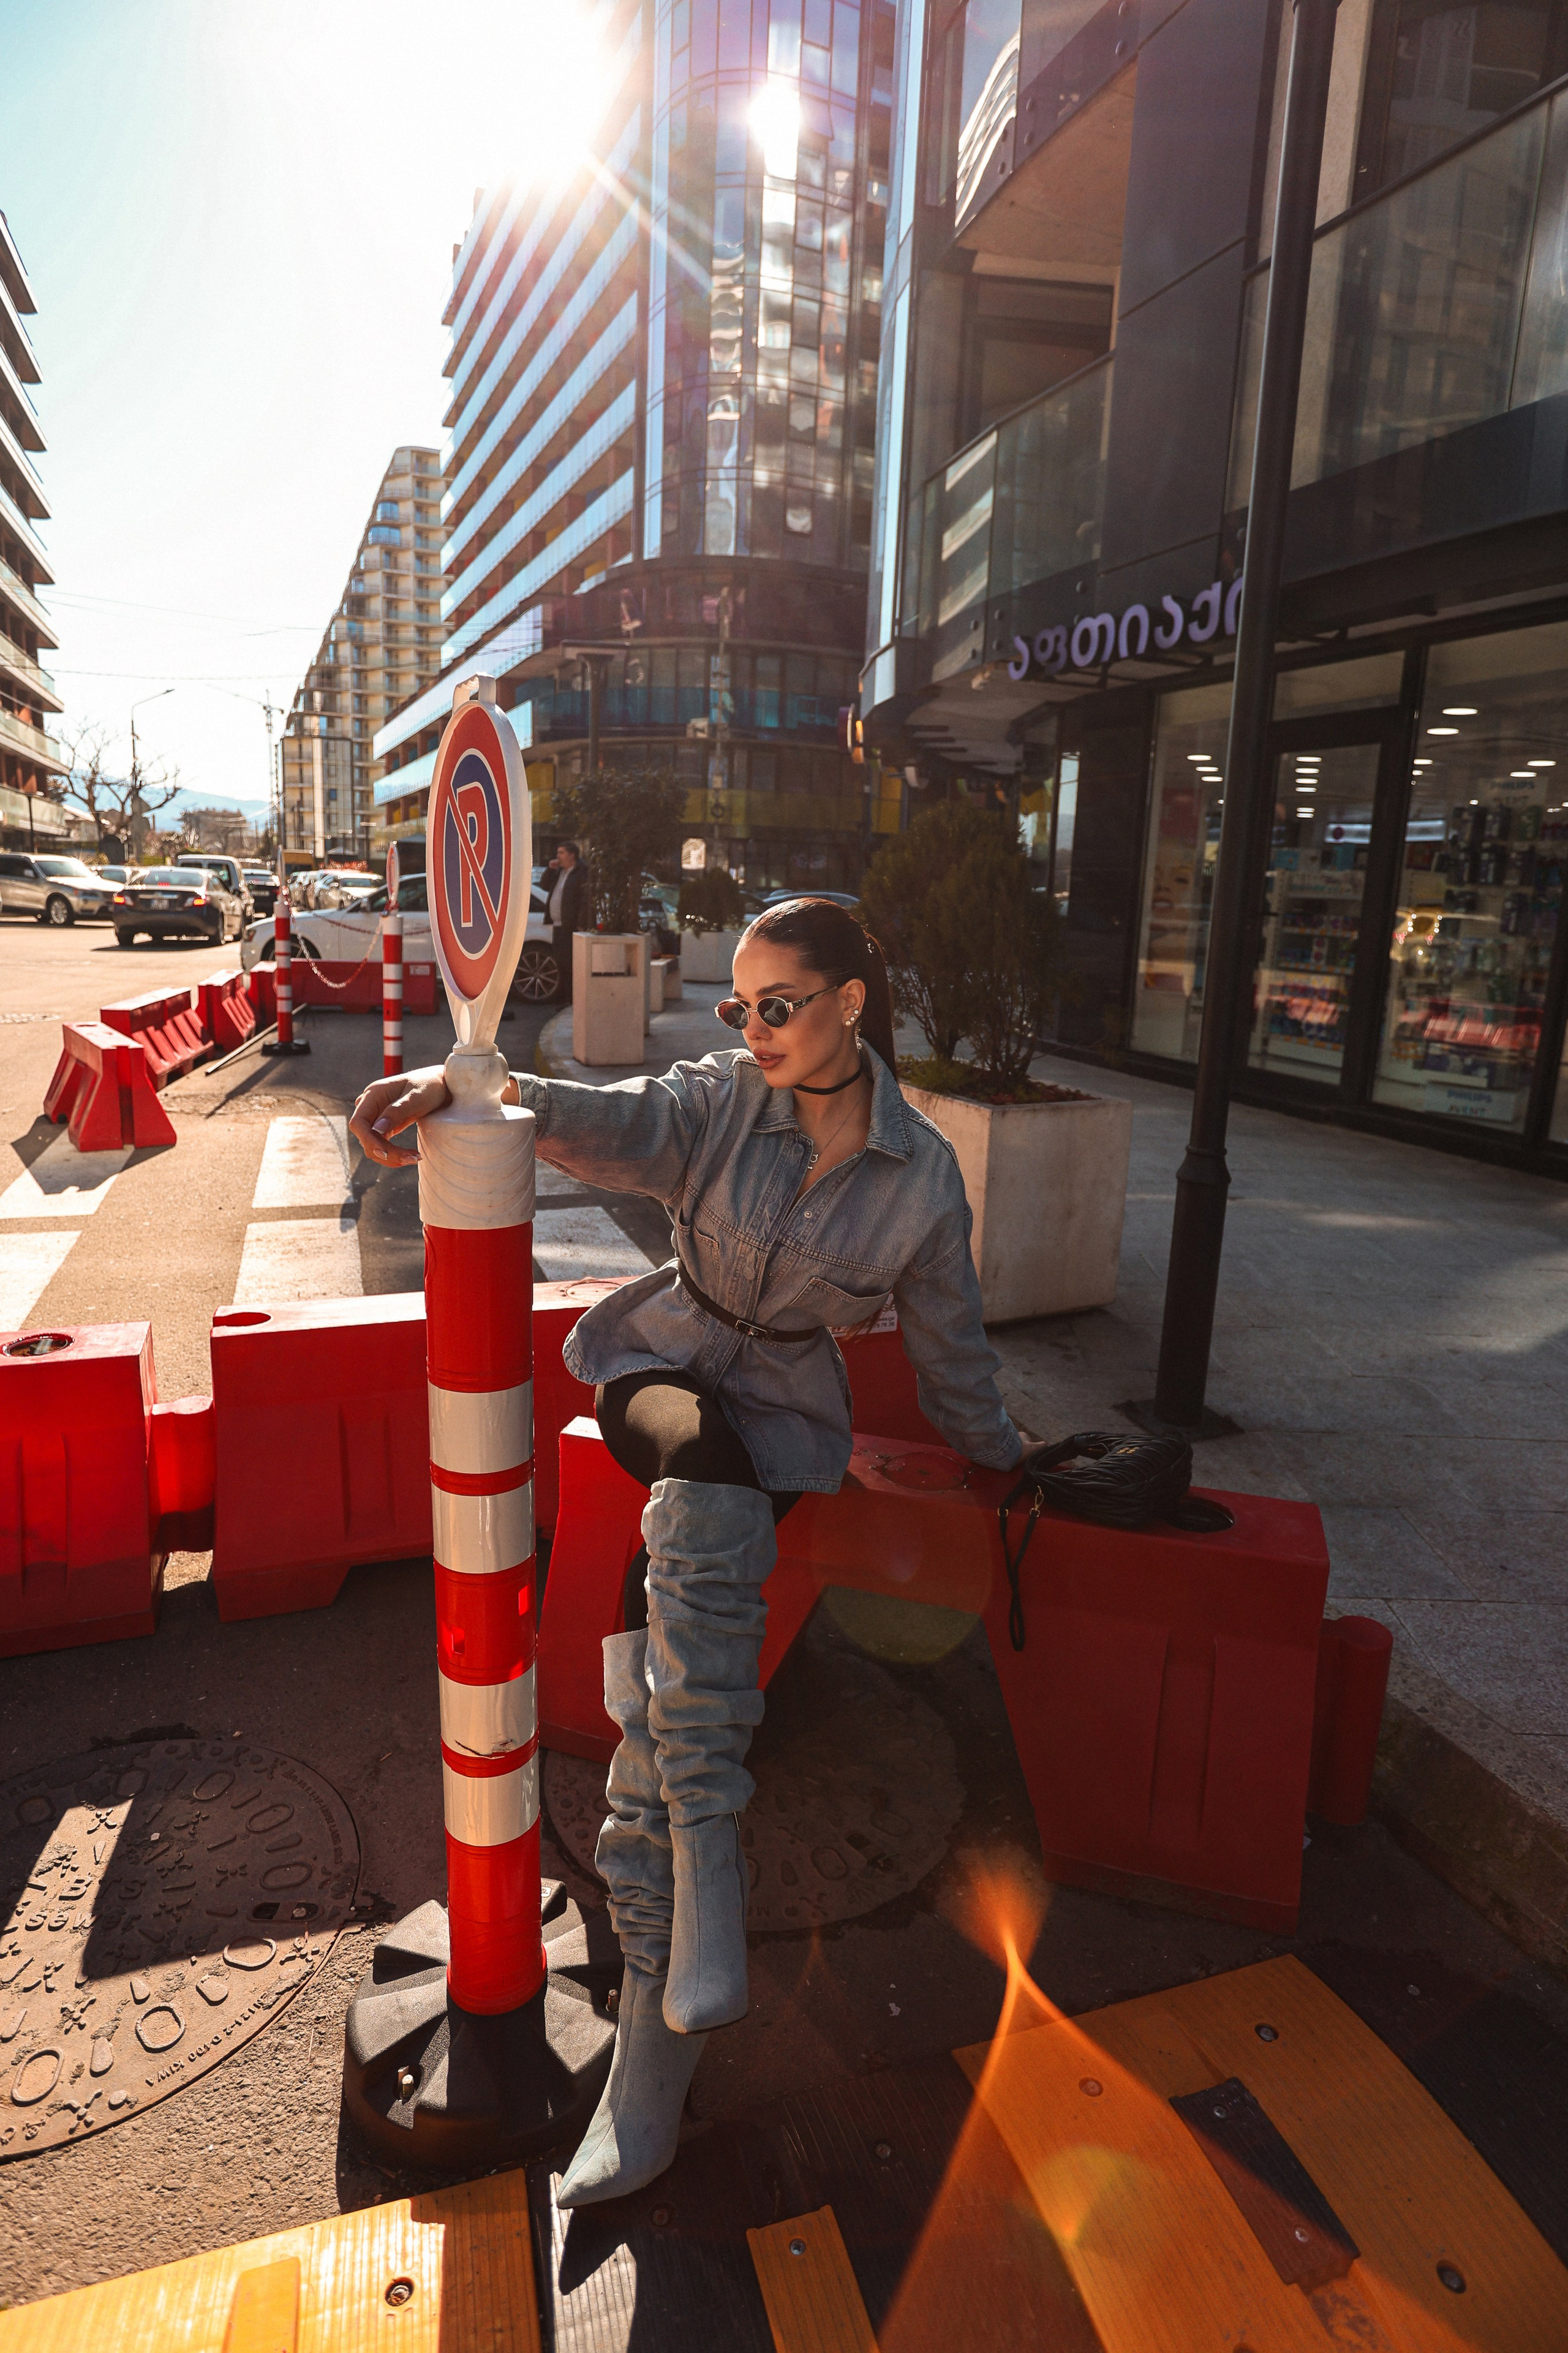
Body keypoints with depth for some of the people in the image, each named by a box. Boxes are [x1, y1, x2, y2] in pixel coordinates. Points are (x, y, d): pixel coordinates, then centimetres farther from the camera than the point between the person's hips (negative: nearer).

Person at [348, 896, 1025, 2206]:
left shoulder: (923, 1174, -3)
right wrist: (464, 1088, -41)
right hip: (665, 1366, 1)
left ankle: (654, 2064, -11)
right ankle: (707, 1867, -27)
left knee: (659, 1705, -22)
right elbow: (610, 1124, -23)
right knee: (705, 1498, -36)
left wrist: (1005, 1462, 19)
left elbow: (948, 1340, 9)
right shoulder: (723, 1097, -4)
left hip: (788, 1418, -1)